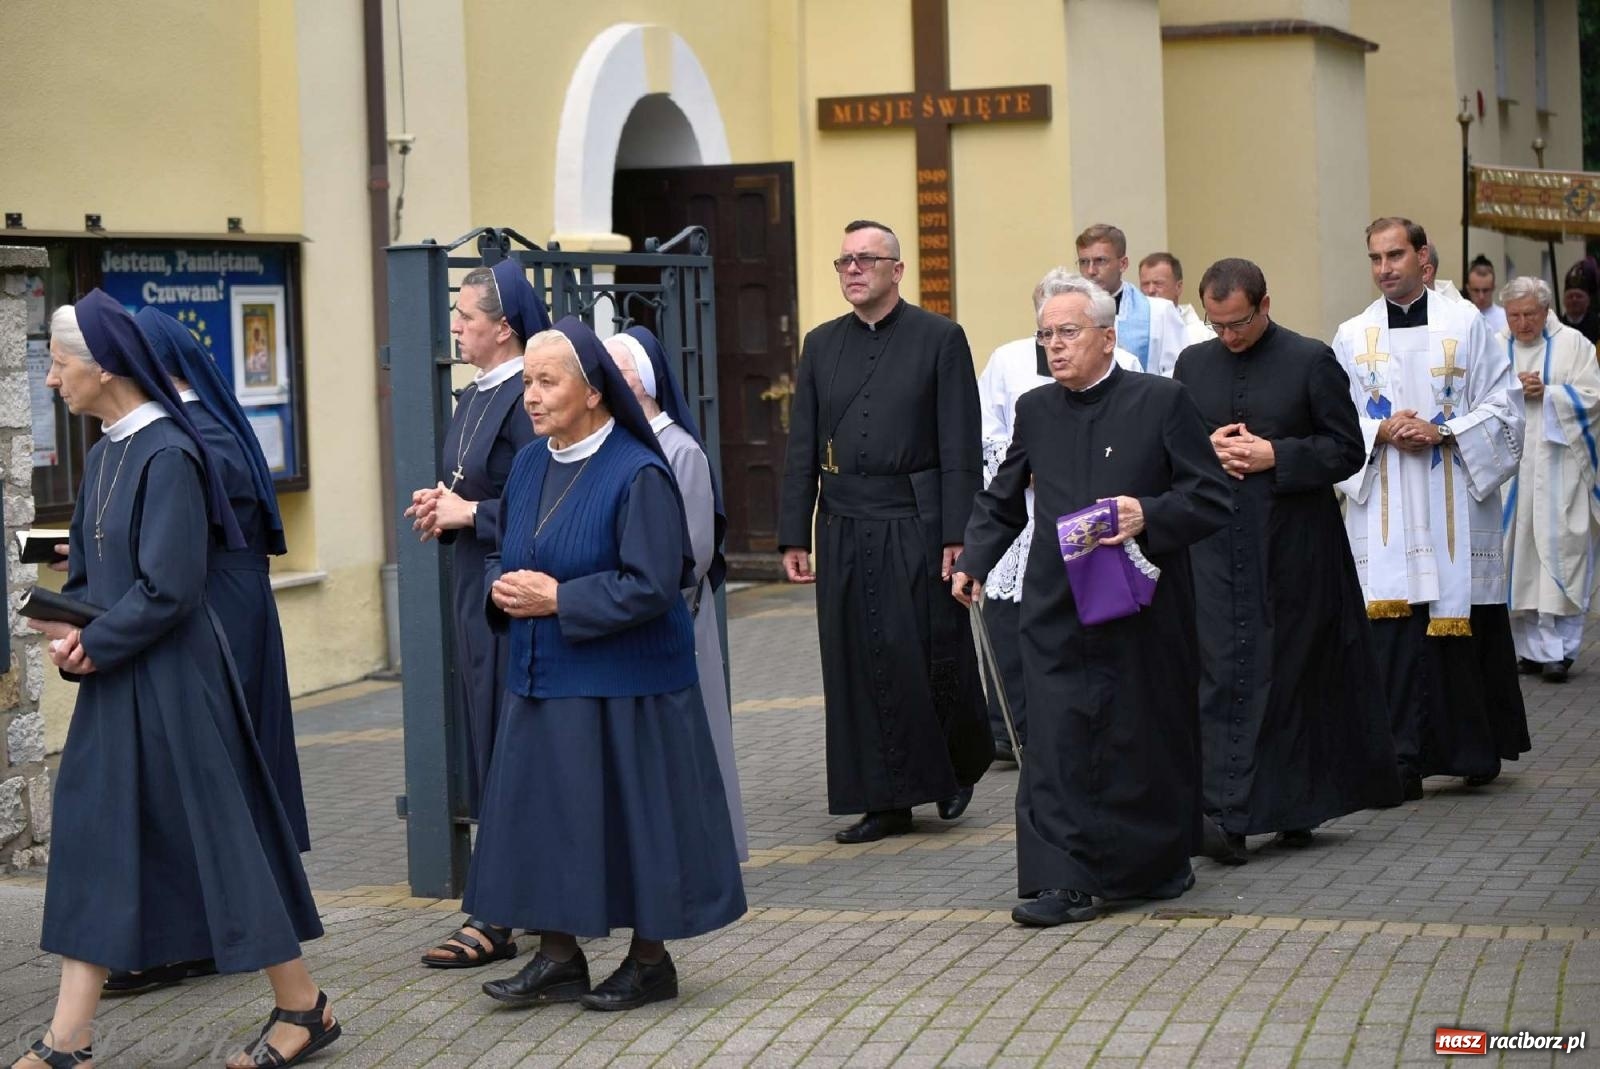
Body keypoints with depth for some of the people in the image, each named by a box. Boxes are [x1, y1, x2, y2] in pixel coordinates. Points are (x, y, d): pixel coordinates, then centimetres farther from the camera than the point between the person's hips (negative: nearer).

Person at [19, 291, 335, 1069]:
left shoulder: (167, 456, -17)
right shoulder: (106, 450, 9)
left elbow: (167, 588, -21)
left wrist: (93, 647, -12)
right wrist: (71, 632, -2)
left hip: (171, 680, -9)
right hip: (116, 680, 9)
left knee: (214, 831, 0)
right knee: (94, 841, 7)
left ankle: (303, 1006, 14)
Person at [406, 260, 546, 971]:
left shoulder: (525, 399, -15)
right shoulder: (473, 399, 15)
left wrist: (469, 513, -14)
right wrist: (441, 508, 3)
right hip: (475, 586, 10)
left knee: (508, 745, -5)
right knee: (489, 745, 12)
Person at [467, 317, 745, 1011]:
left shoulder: (637, 474, -15)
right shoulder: (530, 465, 7)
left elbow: (651, 585, -20)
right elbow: (505, 555, 17)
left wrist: (557, 600, -19)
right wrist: (503, 588, -6)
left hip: (621, 682, -7)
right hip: (541, 680, 7)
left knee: (628, 816, 1)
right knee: (543, 813, 8)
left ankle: (650, 961, 15)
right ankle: (558, 957, 19)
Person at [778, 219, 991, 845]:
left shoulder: (939, 339, 0)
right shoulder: (822, 345, 12)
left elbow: (960, 447, -5)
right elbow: (801, 448, 12)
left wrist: (957, 535, -11)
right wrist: (794, 535, 5)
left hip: (915, 525, -4)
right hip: (843, 528, 4)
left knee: (931, 657, -1)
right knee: (857, 665, 3)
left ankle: (960, 765, 25)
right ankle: (885, 802, 10)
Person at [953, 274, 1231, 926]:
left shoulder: (1161, 402, -2)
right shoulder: (1034, 410, 11)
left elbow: (1212, 499, -4)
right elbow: (1001, 503, 19)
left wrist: (1148, 516, -20)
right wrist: (973, 562, 4)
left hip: (1143, 609, -3)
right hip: (1057, 612, 3)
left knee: (1147, 738, 7)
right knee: (1057, 745, -6)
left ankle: (1157, 864, 25)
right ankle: (1064, 880, -5)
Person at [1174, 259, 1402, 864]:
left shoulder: (1311, 362, -3)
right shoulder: (1193, 365, 10)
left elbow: (1348, 451, -4)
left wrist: (1274, 456, -15)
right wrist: (1206, 447, -5)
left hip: (1292, 546, -2)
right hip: (1218, 547, 3)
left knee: (1295, 672, 4)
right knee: (1223, 673, -5)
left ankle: (1296, 806, 13)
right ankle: (1228, 814, -6)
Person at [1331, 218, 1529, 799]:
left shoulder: (1465, 323, 3)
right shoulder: (1352, 337, 8)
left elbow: (1502, 407, 2)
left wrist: (1444, 434, -13)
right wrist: (1381, 433, -11)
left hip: (1455, 505, -1)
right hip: (1385, 512, 1)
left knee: (1464, 627, 3)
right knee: (1394, 629, -6)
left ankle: (1476, 749, 17)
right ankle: (1404, 759, -5)